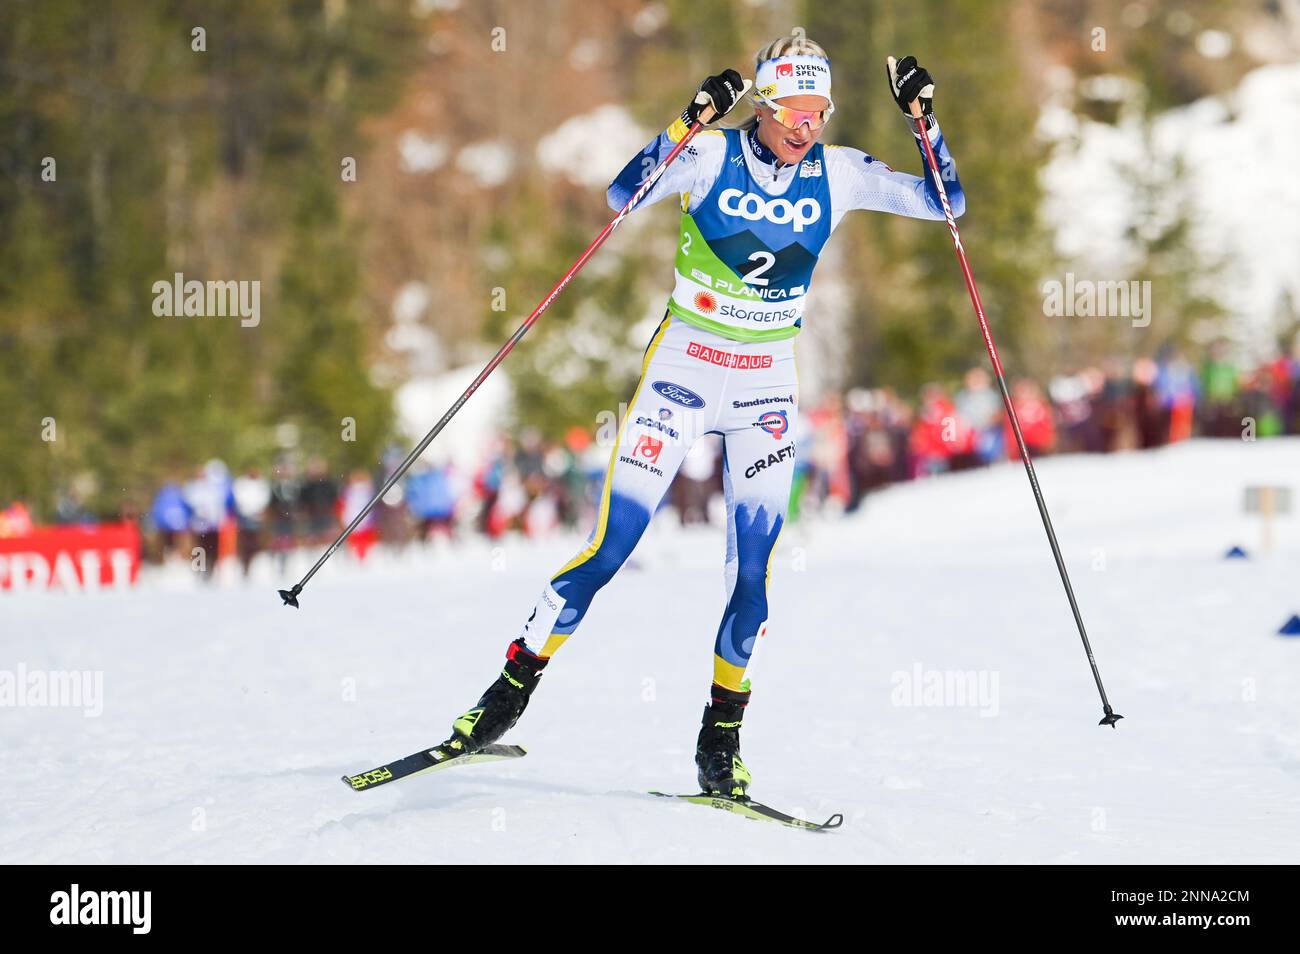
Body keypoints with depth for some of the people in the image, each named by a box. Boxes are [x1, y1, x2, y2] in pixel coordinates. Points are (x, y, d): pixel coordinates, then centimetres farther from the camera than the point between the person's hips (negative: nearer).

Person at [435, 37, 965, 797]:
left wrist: (923, 119, -12)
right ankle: (510, 693, 5)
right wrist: (690, 121, -34)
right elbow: (626, 194, -24)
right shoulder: (713, 156, -10)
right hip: (684, 367, -3)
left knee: (755, 568, -3)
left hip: (767, 388, 3)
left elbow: (944, 203, 1)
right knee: (611, 546, -7)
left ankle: (721, 742, 11)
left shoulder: (837, 174, -1)